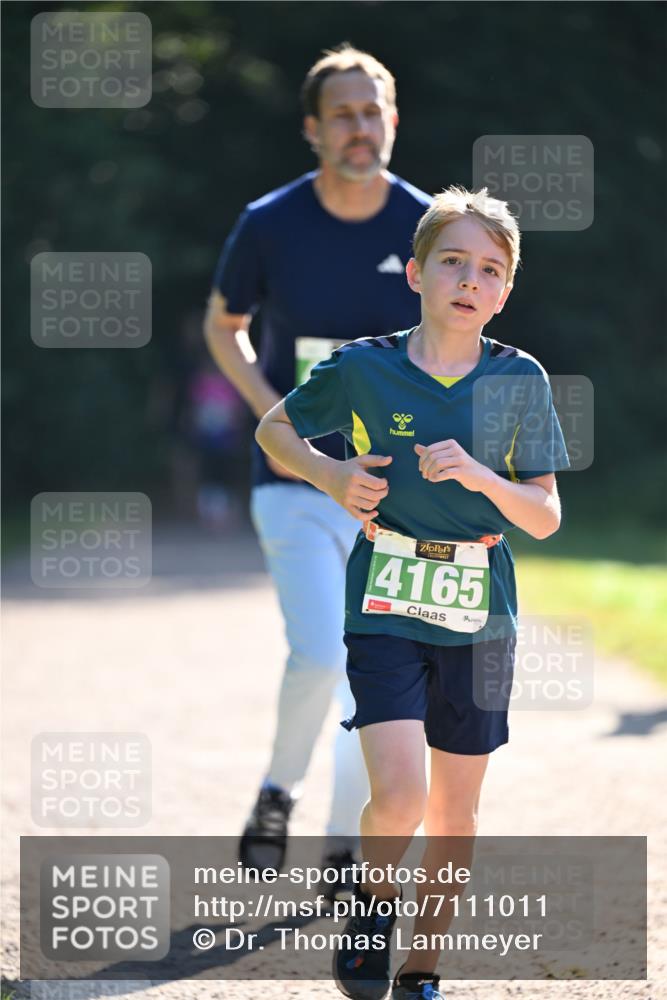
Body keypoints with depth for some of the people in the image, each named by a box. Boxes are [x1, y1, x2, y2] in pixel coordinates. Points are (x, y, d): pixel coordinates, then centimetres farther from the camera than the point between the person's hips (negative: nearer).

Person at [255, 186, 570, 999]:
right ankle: (373, 902, 13)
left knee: (455, 812, 10)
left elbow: (546, 518, 0)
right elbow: (275, 429, 12)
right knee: (399, 797, -18)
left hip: (479, 619, 2)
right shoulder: (363, 367, -5)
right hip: (386, 609, -2)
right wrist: (331, 476, -7)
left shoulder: (520, 381, -2)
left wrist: (480, 476, -19)